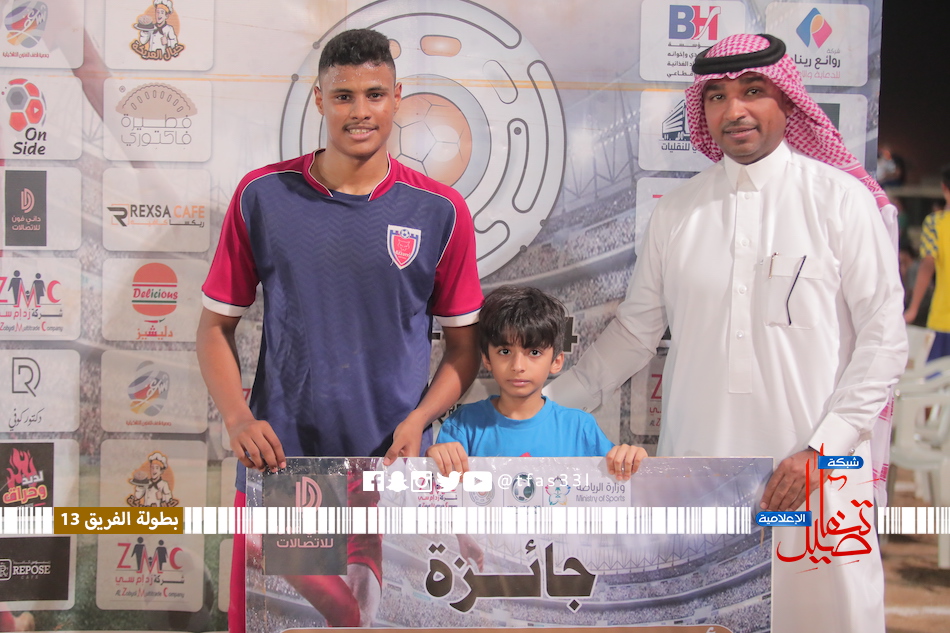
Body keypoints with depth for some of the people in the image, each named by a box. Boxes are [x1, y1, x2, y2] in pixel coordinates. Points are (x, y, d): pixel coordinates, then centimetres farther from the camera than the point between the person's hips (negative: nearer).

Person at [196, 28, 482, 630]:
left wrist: (418, 420, -11)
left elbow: (465, 347, 5)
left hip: (393, 467, 0)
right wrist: (238, 418, -8)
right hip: (277, 462, 1)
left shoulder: (440, 211, -1)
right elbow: (217, 326, 7)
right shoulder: (263, 196, 1)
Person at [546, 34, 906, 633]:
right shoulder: (677, 211, 6)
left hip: (812, 471, -2)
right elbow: (636, 330, 12)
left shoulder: (841, 198, -3)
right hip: (696, 459, 3)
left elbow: (884, 336, -3)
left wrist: (823, 447, -11)